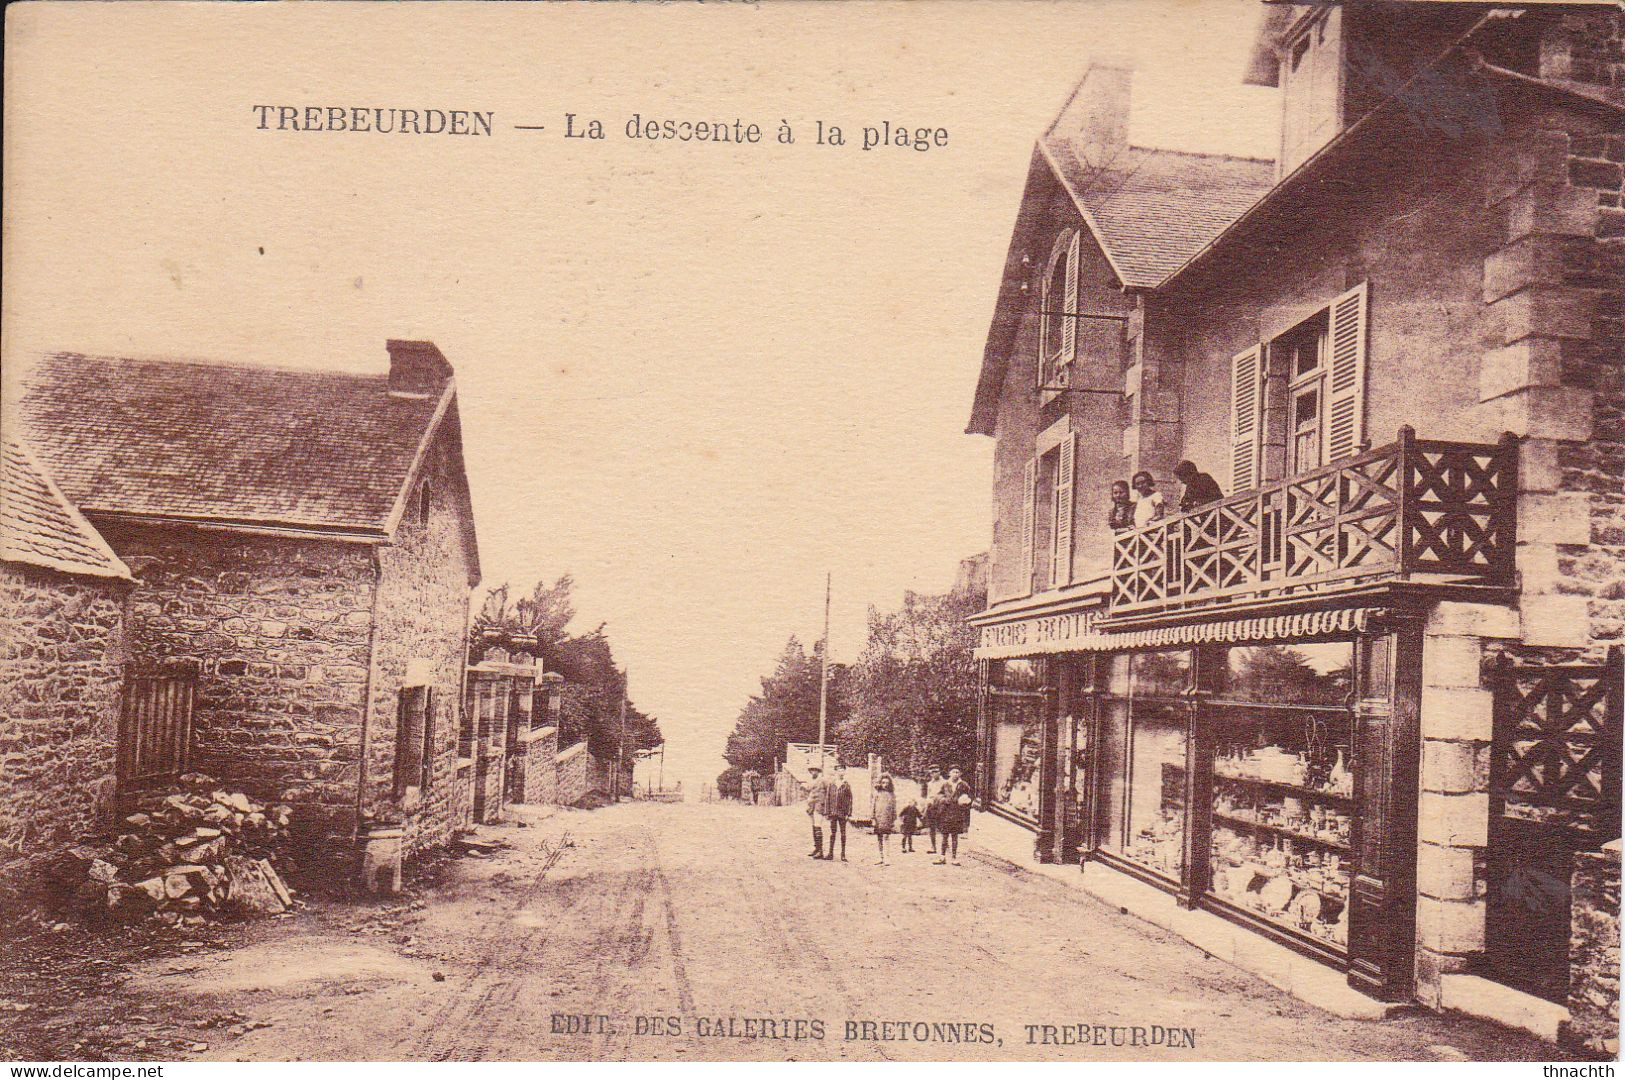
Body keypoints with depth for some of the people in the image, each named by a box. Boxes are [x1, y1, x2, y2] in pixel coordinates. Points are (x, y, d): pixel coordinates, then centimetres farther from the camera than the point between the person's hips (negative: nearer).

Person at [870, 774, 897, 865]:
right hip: (878, 819, 1)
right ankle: (881, 859, 14)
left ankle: (885, 860, -10)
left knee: (885, 839, -8)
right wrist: (872, 818, -3)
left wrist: (894, 820, 9)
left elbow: (894, 808, 13)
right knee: (879, 840, 6)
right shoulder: (876, 793, 6)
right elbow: (872, 806, 4)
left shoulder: (892, 794, 10)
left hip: (888, 820, -1)